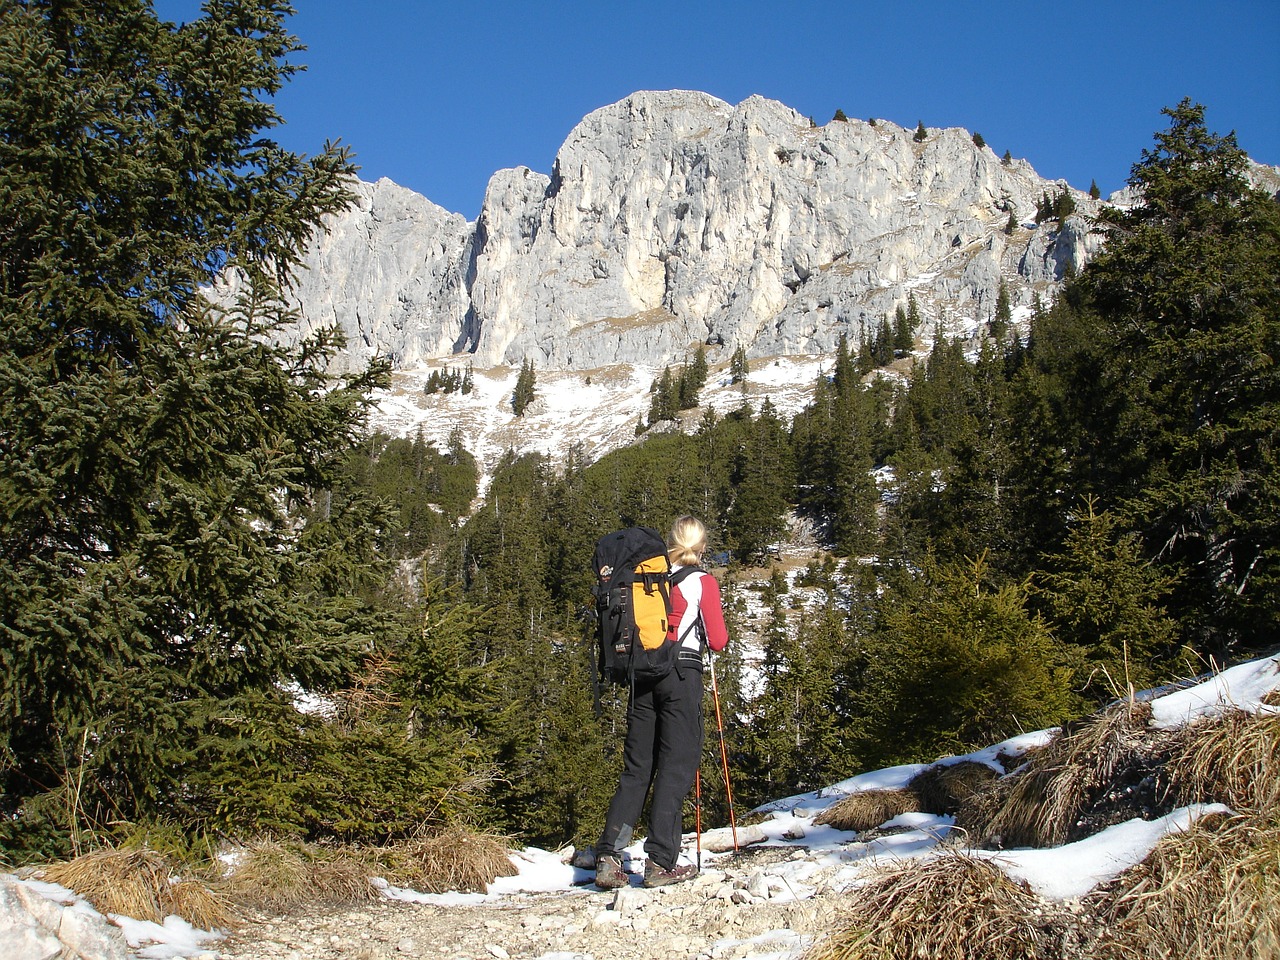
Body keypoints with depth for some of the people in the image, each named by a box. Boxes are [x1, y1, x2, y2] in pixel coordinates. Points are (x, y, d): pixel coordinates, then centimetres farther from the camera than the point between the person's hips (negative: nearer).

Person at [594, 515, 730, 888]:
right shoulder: (703, 582, -2)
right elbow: (717, 641, -2)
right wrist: (722, 629, 18)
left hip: (643, 674, 5)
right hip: (682, 675, -5)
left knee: (636, 767, 9)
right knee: (677, 766, 0)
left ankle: (608, 856, 1)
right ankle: (661, 861, -4)